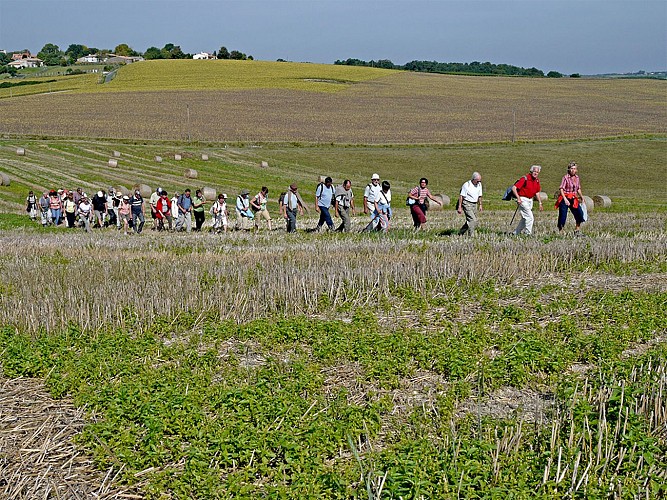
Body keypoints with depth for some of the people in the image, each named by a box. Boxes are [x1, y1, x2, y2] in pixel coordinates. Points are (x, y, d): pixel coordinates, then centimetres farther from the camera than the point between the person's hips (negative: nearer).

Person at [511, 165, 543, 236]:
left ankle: (516, 232, 25)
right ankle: (528, 233, -4)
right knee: (530, 217, -13)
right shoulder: (525, 179, -16)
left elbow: (537, 192, 19)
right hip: (523, 200, -8)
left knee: (524, 218, 14)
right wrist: (518, 198, -30)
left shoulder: (537, 181, 6)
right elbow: (514, 188, -21)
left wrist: (540, 203, 16)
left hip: (530, 200, 8)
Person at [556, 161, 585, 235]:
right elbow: (561, 189, -15)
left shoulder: (577, 177, 9)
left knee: (580, 214, -3)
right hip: (565, 199, -6)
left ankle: (576, 232, 11)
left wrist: (581, 196, 8)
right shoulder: (566, 177, -9)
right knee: (563, 216, -6)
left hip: (574, 199, 6)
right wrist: (565, 199, -25)